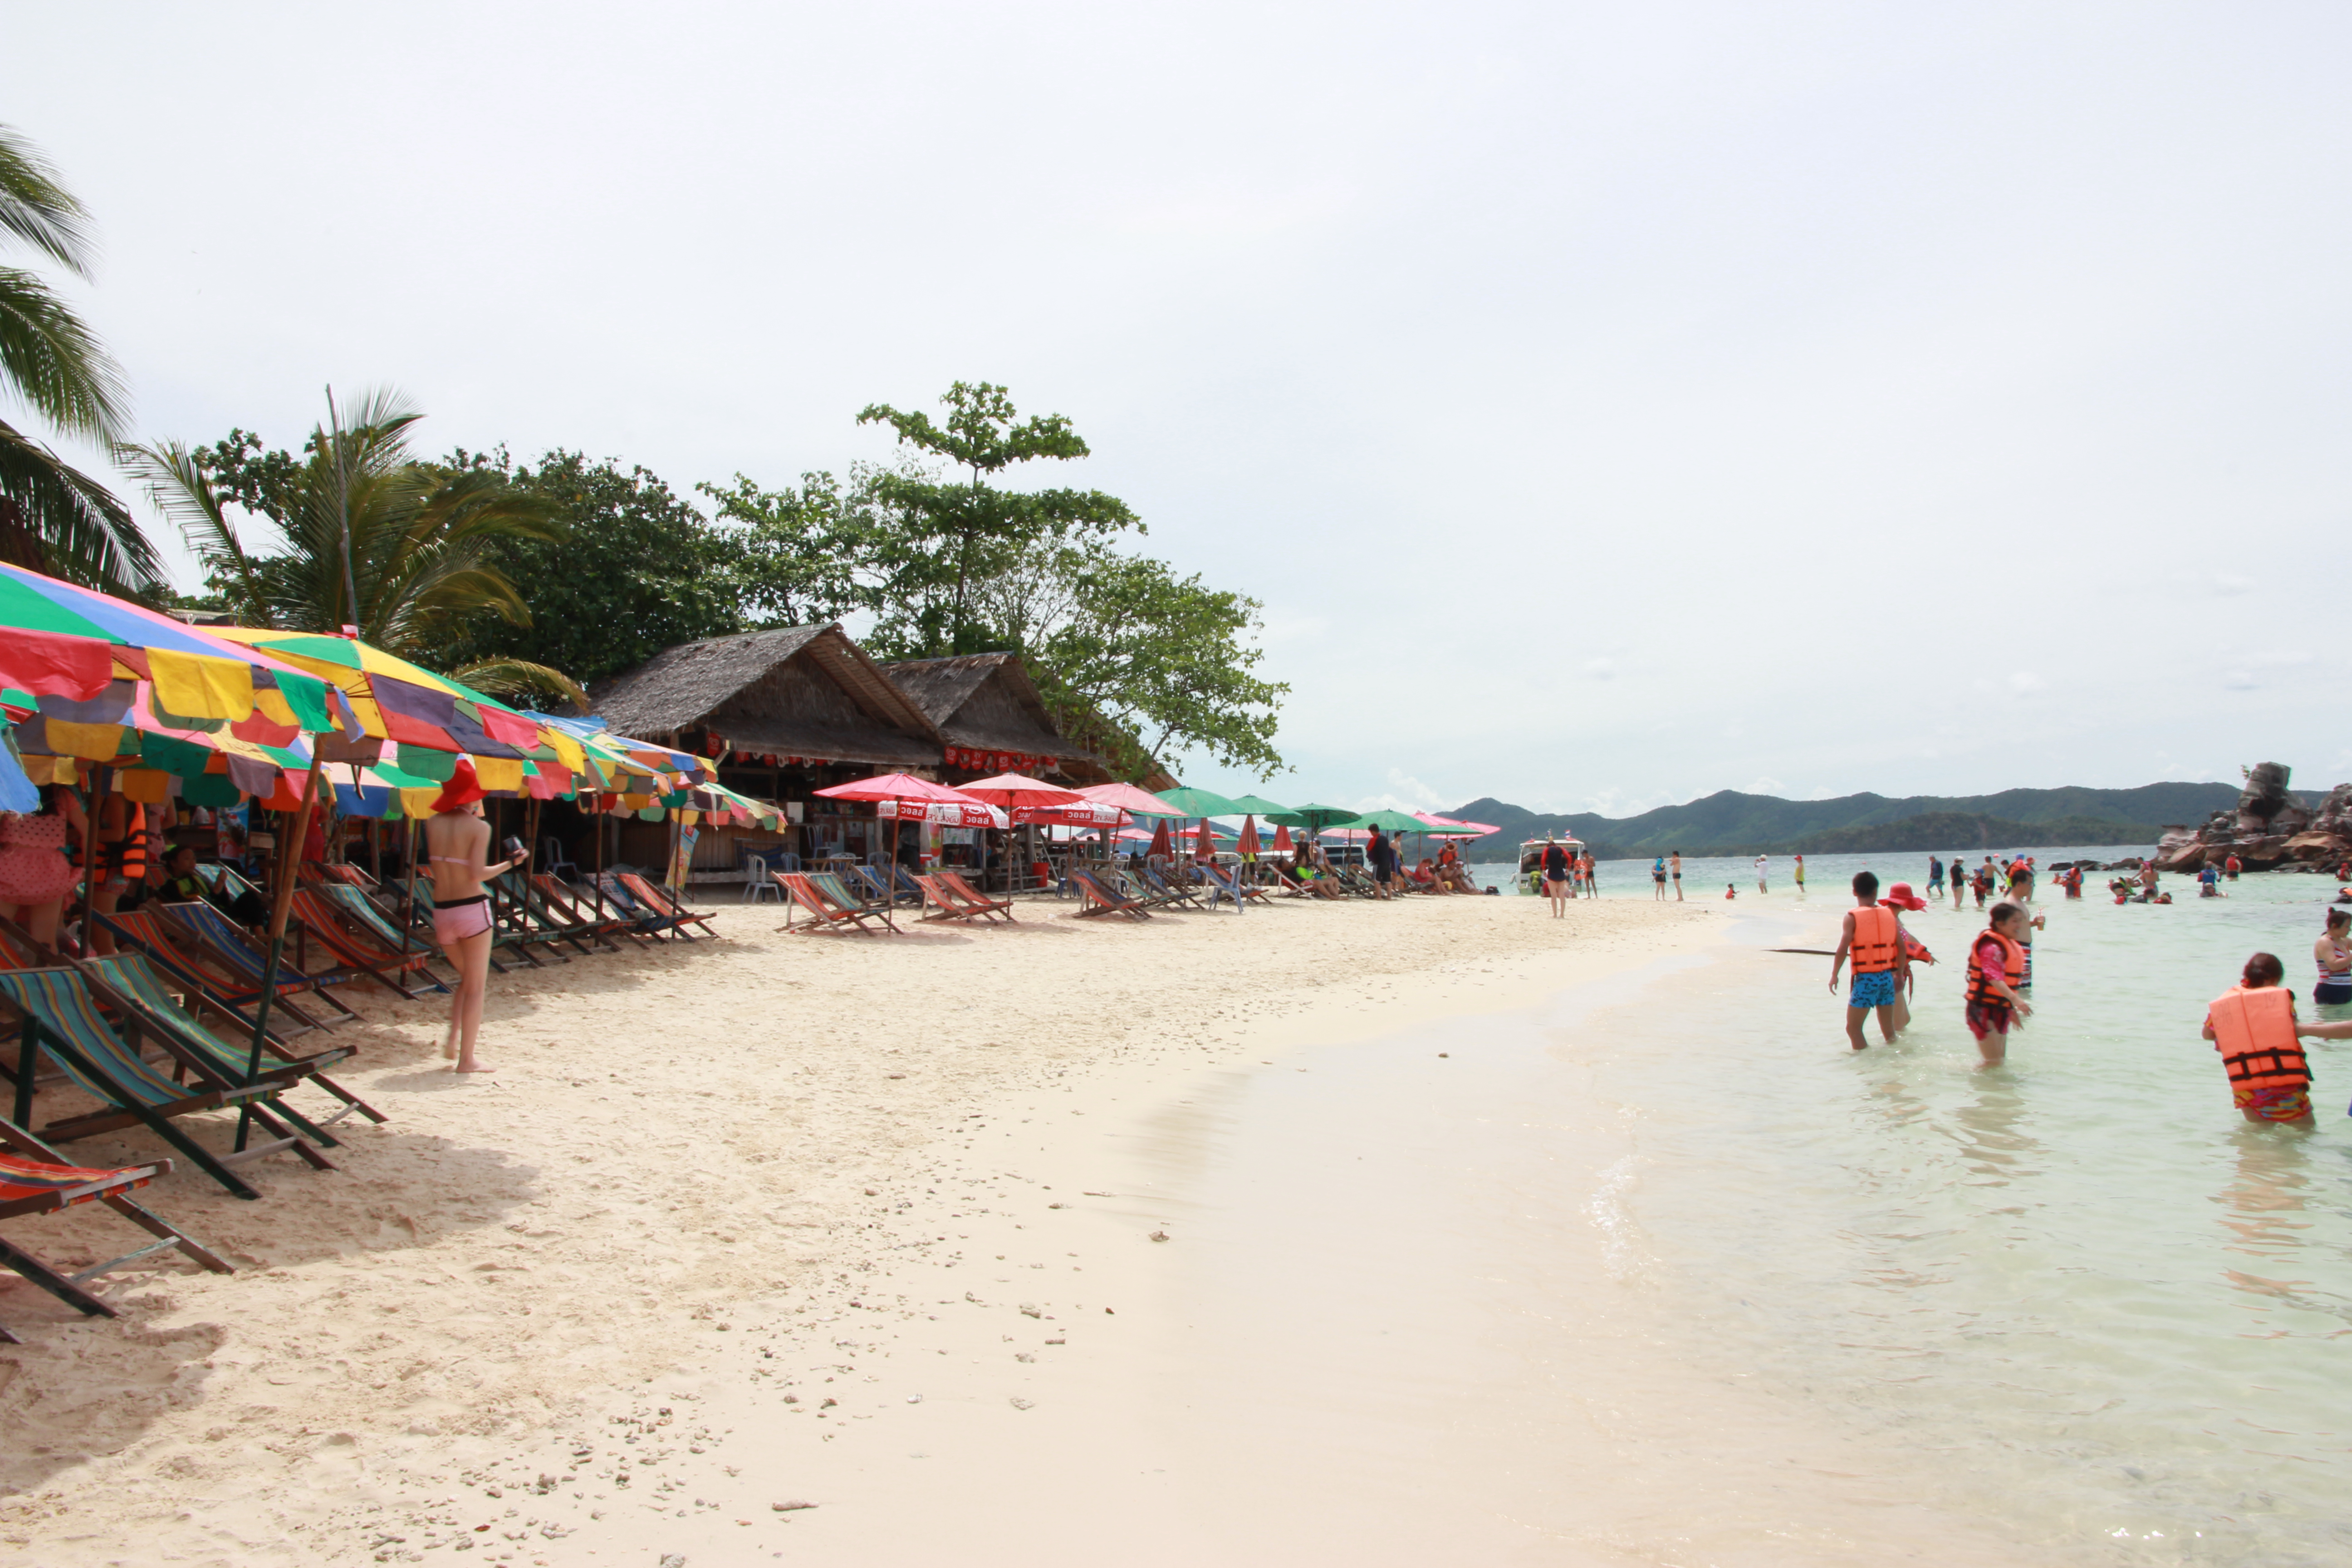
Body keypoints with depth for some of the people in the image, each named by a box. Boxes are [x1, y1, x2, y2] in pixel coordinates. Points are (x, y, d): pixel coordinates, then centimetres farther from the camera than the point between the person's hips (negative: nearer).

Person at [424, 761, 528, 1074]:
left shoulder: (433, 823, 4)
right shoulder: (479, 827, -10)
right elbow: (477, 873, -18)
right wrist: (510, 863, -4)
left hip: (441, 911, 5)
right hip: (472, 908, -5)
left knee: (467, 978, 24)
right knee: (476, 986, 4)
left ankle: (453, 1038, 8)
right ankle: (467, 1058, 2)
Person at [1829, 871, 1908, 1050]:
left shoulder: (1853, 917, -9)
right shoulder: (1889, 914, 4)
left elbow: (1843, 949, -15)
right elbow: (1901, 947, 5)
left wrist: (1834, 975, -6)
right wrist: (1900, 974, 16)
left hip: (1865, 979, -5)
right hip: (1887, 977, 5)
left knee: (1853, 1028, 3)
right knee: (1888, 1029, 15)